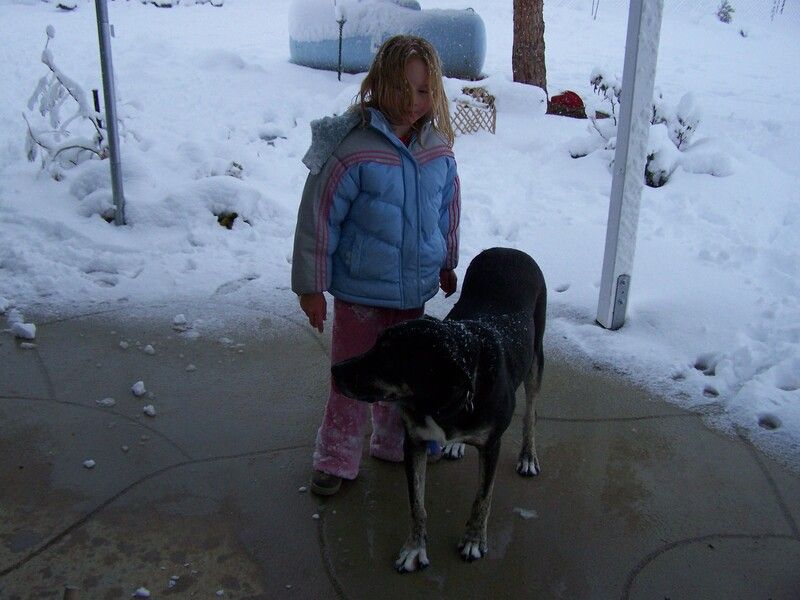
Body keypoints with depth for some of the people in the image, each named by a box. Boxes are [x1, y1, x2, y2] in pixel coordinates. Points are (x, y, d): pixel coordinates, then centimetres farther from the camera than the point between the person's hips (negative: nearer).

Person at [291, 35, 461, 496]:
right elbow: (318, 217, -15)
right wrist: (311, 286, -12)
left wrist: (447, 264, 20)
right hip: (360, 289, -5)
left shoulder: (439, 148, -2)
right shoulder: (352, 147, -19)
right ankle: (337, 459, 26)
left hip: (415, 288, 5)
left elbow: (448, 210, 12)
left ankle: (395, 444, 42)